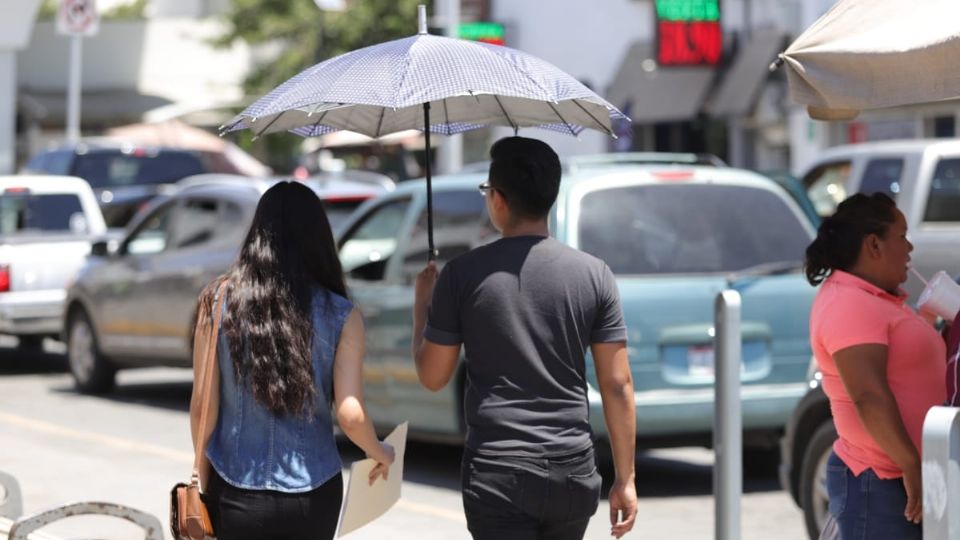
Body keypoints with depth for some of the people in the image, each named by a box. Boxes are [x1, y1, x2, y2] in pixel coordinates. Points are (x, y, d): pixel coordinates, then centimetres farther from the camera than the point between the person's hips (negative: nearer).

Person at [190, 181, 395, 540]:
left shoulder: (220, 301, -3)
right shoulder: (340, 315, -4)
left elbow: (202, 407, -2)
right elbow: (350, 415, -9)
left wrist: (203, 480, 11)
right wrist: (379, 454, 11)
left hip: (237, 494, 0)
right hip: (312, 496, 1)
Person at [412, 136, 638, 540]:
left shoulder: (462, 275, -5)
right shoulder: (594, 275, 0)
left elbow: (432, 377, 3)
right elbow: (617, 385, 0)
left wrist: (422, 305, 20)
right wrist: (625, 479, 7)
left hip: (497, 475, -3)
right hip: (573, 473, 3)